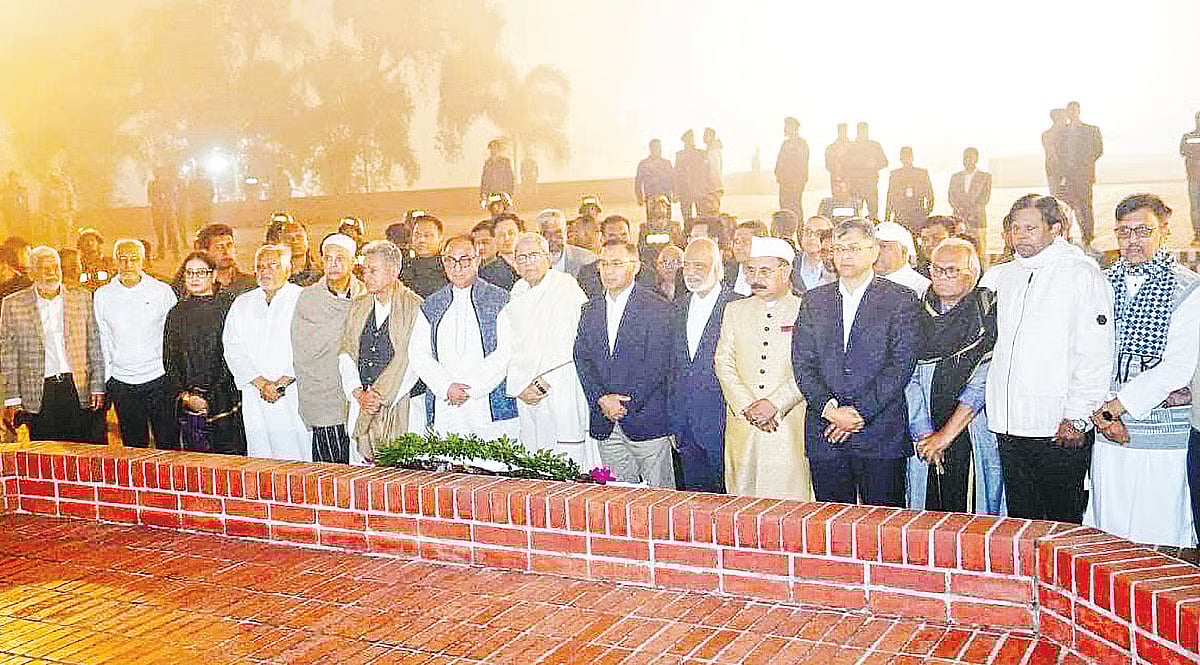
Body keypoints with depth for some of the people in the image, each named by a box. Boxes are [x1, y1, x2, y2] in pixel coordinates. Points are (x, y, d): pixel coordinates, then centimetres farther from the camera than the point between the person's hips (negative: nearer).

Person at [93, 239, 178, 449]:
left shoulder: (163, 292, 1)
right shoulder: (102, 296, 6)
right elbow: (102, 341, 10)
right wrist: (104, 383, 6)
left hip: (160, 378, -2)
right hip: (122, 383, 2)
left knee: (168, 445, 0)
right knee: (133, 448, 9)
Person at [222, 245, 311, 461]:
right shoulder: (242, 304, 14)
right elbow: (233, 349, 6)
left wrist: (282, 382, -13)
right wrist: (262, 383, -7)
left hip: (294, 396, -3)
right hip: (255, 398, 4)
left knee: (297, 462, -6)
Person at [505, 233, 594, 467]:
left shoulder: (566, 288, -5)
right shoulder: (517, 294, 13)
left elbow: (572, 346, -10)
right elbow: (508, 348, 10)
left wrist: (543, 384, -10)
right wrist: (520, 387, -3)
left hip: (562, 393, -5)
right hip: (526, 397, 5)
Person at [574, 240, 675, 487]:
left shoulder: (657, 309, -5)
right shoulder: (590, 310, 13)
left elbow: (657, 365, -11)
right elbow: (582, 359, 6)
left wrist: (626, 405, -15)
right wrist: (602, 399, -9)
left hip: (646, 420, -5)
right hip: (605, 425, 5)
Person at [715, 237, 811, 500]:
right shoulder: (735, 310, 15)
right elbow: (723, 364, 7)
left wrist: (774, 404, -14)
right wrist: (747, 406, -7)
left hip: (790, 426, -3)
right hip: (742, 427, 3)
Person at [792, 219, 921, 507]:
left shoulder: (901, 300, 2)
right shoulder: (814, 301, 12)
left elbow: (901, 365, -7)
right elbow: (802, 364, 5)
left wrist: (859, 413, -12)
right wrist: (829, 408, -10)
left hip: (881, 436, -3)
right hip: (824, 436, 3)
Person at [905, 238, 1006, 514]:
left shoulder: (989, 311, -2)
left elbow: (985, 379, -10)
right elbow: (910, 379, 4)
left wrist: (947, 434, -12)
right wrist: (924, 434, -6)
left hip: (975, 437, -3)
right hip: (926, 440, 3)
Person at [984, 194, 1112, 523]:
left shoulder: (1081, 274, -4)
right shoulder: (998, 276, 12)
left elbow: (1095, 355, -9)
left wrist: (1077, 417, -13)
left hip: (1062, 431, -5)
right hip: (1009, 425, 5)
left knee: (1063, 523, 3)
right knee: (1020, 520, 13)